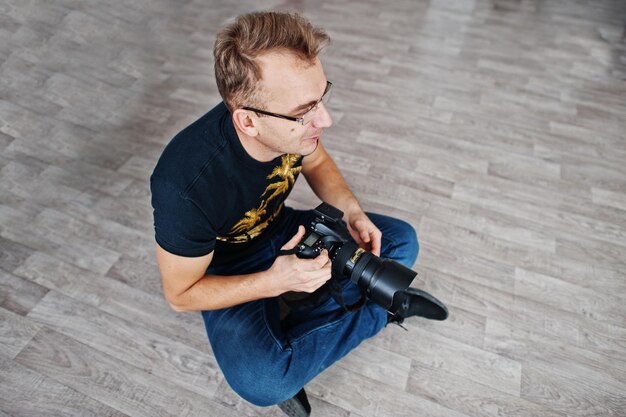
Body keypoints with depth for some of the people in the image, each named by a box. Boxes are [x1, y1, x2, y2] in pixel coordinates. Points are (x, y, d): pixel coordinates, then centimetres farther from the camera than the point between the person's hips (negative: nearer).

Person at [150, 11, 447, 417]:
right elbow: (180, 294, -21)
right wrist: (274, 281, -34)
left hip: (282, 231, 5)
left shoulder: (294, 121, -22)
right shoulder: (183, 184, -37)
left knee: (401, 241, -2)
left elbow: (316, 161, 2)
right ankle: (381, 309, -6)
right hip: (226, 272, -4)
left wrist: (352, 210, -16)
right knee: (262, 382, -30)